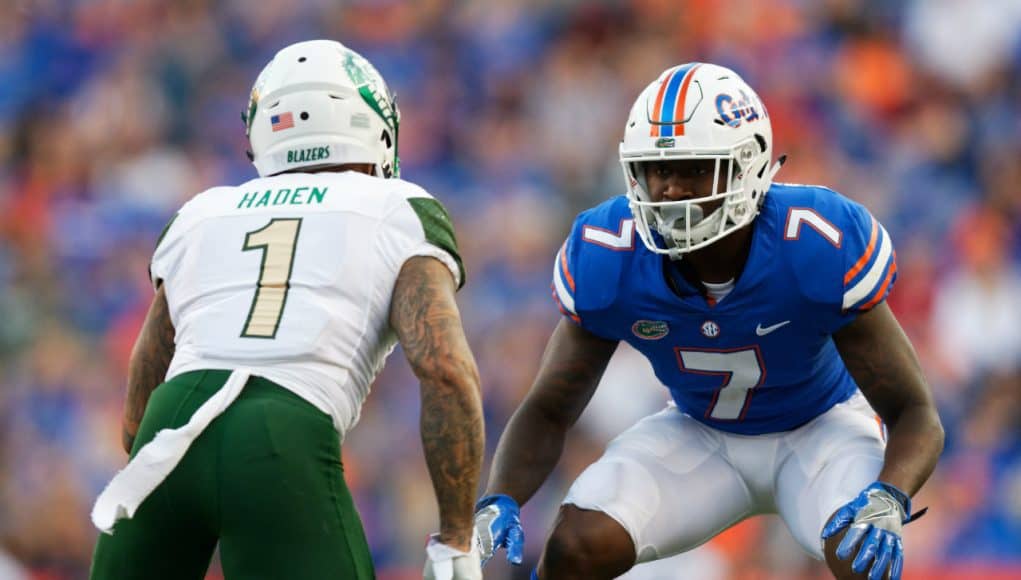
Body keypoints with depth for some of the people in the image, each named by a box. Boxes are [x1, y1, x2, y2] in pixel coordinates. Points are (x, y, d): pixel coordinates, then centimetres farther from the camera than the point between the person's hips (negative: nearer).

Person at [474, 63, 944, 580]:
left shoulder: (820, 246, -31)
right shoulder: (606, 260, -23)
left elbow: (914, 414, -24)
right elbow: (548, 411, -10)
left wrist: (887, 502, -47)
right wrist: (498, 503, -30)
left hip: (817, 426, -2)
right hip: (697, 434, 2)